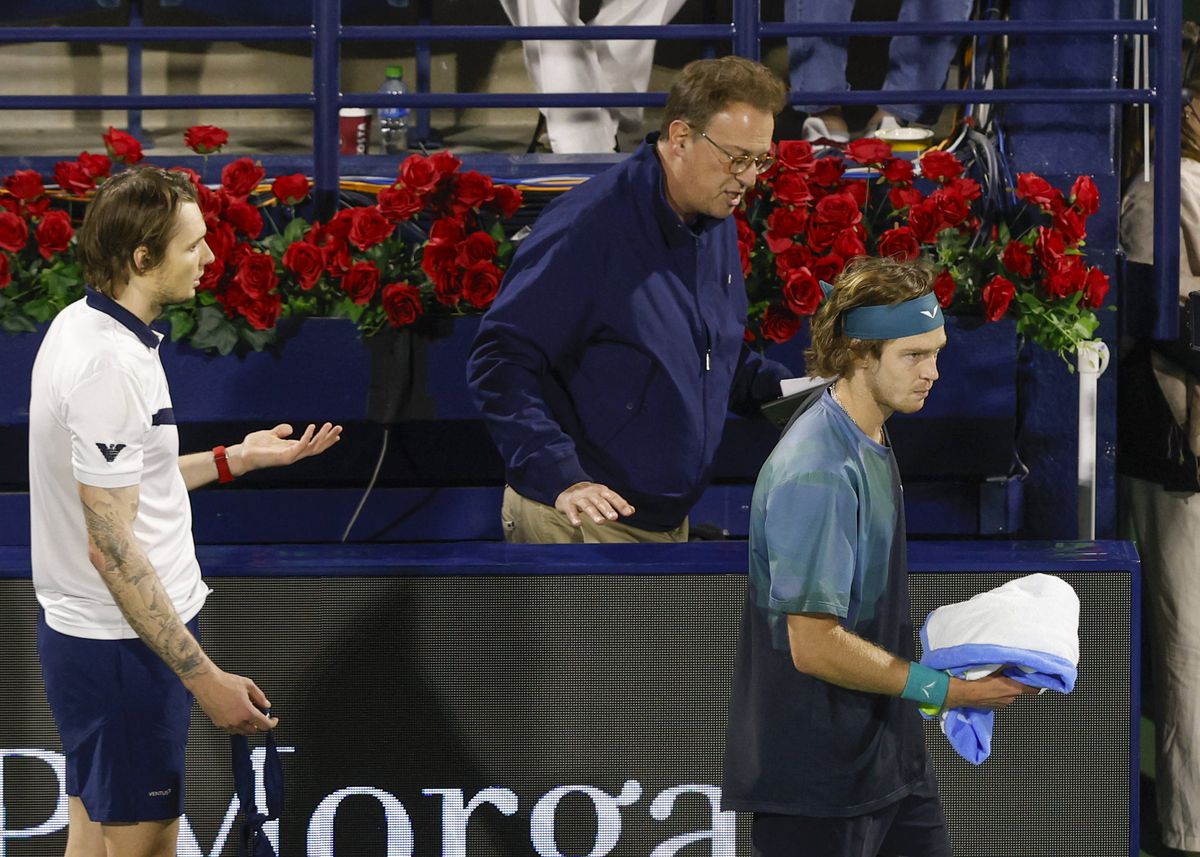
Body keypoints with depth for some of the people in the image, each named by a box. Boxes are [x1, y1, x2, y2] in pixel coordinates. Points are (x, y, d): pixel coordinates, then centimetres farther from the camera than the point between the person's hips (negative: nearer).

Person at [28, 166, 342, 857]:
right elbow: (111, 547, -26)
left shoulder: (81, 326, 7)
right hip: (127, 645, -10)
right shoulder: (109, 366, -24)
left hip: (81, 635, 10)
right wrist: (205, 678, -26)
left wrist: (238, 458, 19)